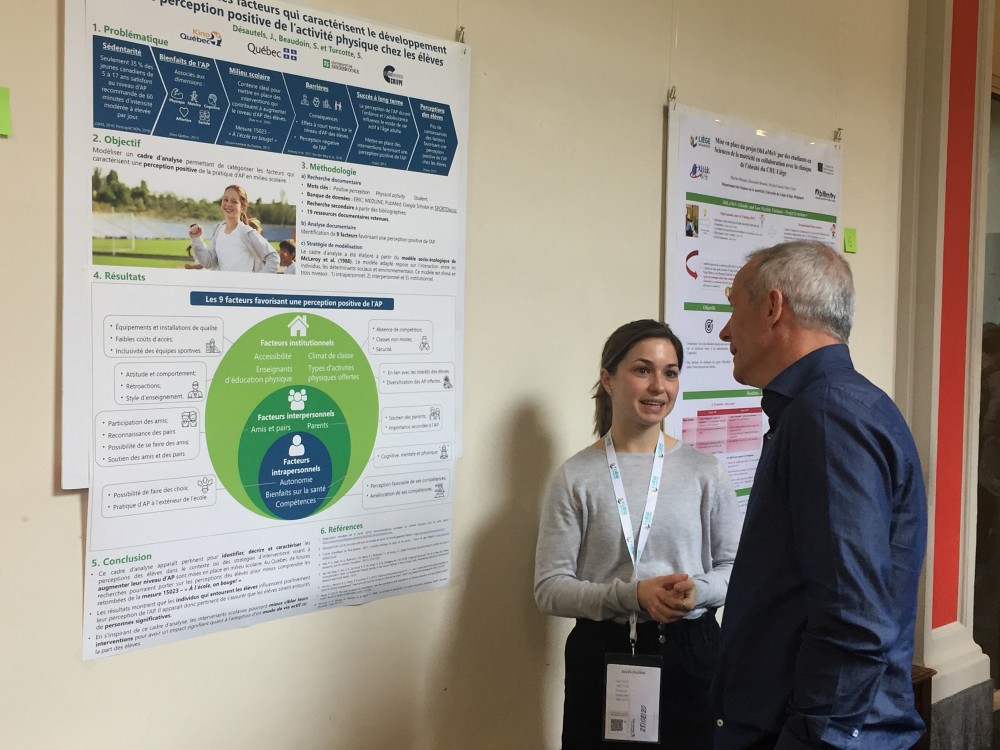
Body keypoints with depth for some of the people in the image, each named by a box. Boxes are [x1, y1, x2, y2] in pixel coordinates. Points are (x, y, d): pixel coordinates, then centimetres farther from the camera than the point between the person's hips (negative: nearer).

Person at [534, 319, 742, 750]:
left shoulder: (704, 471, 0)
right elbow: (550, 589, -6)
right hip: (603, 654, -1)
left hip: (691, 653, 2)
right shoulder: (576, 478, -5)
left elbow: (734, 565, 6)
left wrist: (698, 590, -15)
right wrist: (631, 594, -20)